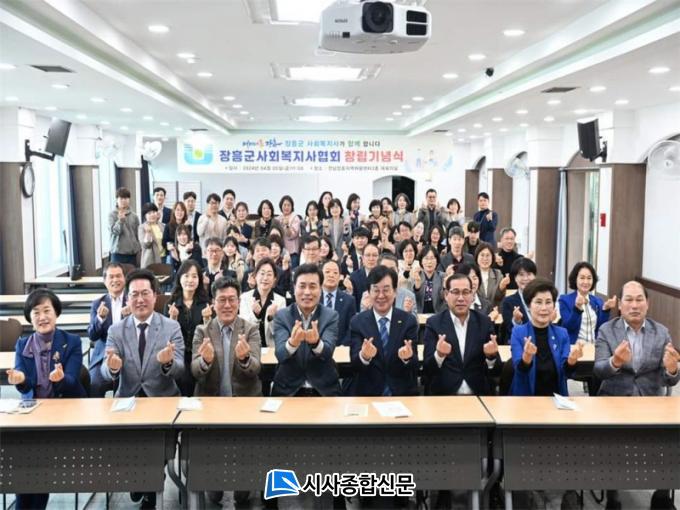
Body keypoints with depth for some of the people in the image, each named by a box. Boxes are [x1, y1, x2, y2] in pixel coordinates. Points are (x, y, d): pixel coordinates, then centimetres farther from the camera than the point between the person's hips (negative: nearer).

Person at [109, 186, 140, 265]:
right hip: (118, 253, -3)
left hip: (132, 253, 3)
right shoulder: (112, 215, 0)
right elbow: (114, 231, -10)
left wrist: (139, 249, 4)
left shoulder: (134, 216, 7)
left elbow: (138, 233, 10)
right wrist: (120, 220, -26)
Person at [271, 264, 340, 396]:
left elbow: (327, 352, -14)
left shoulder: (331, 316, 0)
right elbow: (280, 354, -13)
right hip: (288, 390, 0)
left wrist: (316, 342, -34)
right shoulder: (281, 315, 0)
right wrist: (292, 342, -33)